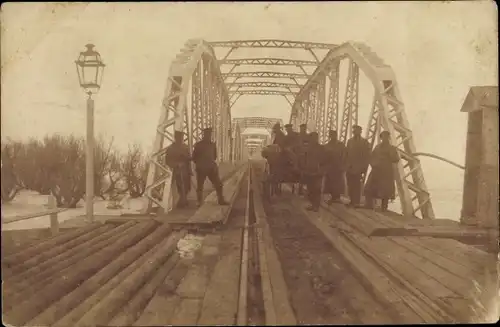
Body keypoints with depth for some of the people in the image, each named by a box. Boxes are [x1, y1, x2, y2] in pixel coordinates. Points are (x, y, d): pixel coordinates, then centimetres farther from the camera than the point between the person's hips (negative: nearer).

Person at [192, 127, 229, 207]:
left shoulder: (213, 145, 8)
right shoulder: (198, 145, -5)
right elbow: (194, 157, 0)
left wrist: (212, 163, 8)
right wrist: (199, 164, -3)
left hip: (211, 168, 4)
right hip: (201, 169, -4)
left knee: (218, 184, 1)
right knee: (200, 186, 3)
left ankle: (221, 200, 11)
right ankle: (199, 202, 14)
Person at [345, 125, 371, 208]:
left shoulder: (364, 142, 0)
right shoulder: (350, 141, 12)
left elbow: (367, 156, -3)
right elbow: (346, 154, 11)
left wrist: (364, 168, -9)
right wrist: (346, 166, 4)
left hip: (358, 169, -4)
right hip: (349, 168, 4)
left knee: (357, 186, -3)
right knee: (350, 186, 3)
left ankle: (356, 202, 2)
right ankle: (352, 201, 10)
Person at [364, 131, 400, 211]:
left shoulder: (392, 148, 5)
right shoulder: (377, 147, 13)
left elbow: (396, 159, -7)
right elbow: (371, 157, 17)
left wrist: (390, 151, -14)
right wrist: (373, 164, -1)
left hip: (386, 172, -3)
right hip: (376, 171, 3)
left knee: (385, 192, -3)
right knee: (368, 190, -2)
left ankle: (383, 210, 2)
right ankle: (369, 208, 6)